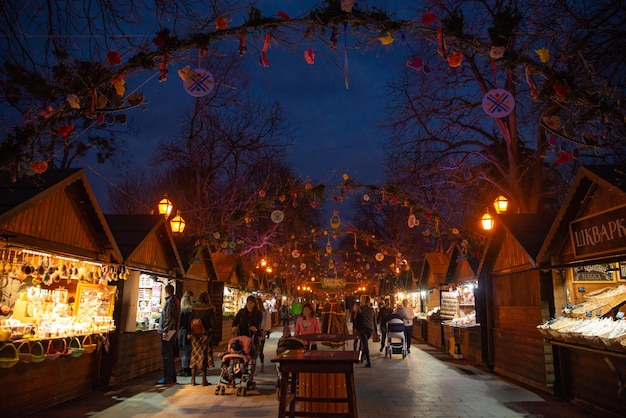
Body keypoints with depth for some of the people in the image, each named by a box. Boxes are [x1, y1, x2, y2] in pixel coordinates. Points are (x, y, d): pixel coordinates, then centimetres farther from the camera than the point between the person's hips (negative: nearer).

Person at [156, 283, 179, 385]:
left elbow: (168, 317, -20)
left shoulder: (169, 301, -13)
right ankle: (172, 377, 21)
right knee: (170, 355, 15)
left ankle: (168, 378, 0)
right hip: (172, 331, 10)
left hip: (167, 331, -10)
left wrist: (165, 331, -20)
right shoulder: (175, 300, 15)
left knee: (167, 355, -5)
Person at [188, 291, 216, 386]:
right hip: (205, 334, -3)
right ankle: (204, 380, 7)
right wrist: (211, 328, 13)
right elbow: (213, 322, -8)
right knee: (204, 355, 5)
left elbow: (190, 320, 0)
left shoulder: (194, 308, -1)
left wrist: (190, 332, 7)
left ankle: (193, 379, 13)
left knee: (195, 355, 10)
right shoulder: (210, 309, -8)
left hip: (195, 334, 3)